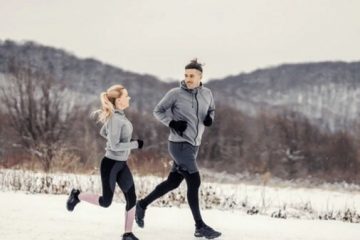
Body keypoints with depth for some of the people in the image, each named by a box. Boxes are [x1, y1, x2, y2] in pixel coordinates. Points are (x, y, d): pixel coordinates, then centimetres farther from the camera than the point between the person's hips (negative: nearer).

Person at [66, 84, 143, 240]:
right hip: (110, 164, -9)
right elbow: (114, 146, -25)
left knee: (132, 198, 4)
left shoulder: (119, 116, 5)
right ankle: (77, 196, 23)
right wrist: (135, 144, -18)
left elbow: (103, 132, 20)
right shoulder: (115, 119, -22)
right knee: (106, 202, 1)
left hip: (122, 164, 9)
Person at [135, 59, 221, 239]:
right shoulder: (175, 94, -11)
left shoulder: (207, 94, 3)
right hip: (179, 144, -6)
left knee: (173, 182, 14)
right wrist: (172, 123, -17)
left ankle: (143, 204, 32)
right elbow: (158, 111, -1)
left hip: (193, 145, 6)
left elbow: (211, 110, 20)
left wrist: (210, 118, -4)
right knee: (194, 182, -12)